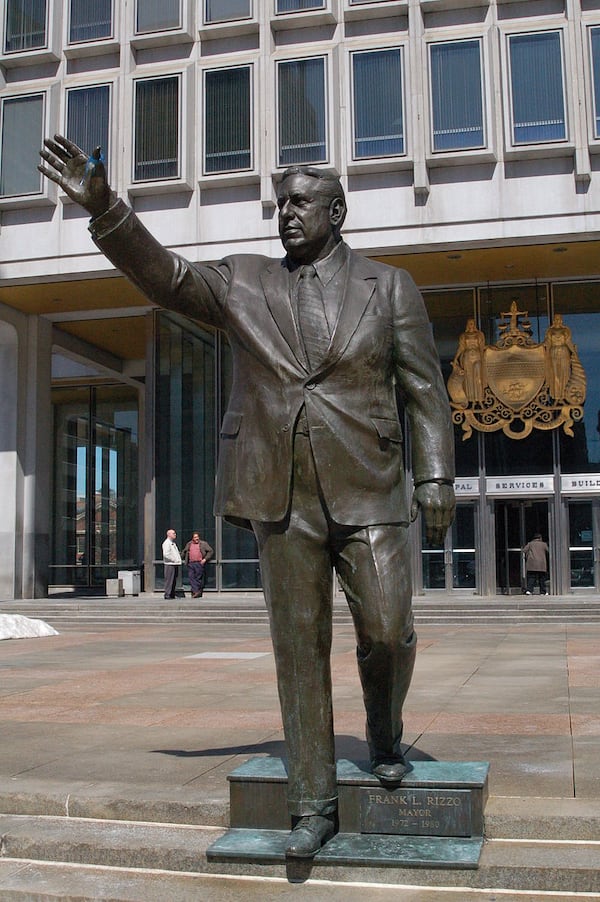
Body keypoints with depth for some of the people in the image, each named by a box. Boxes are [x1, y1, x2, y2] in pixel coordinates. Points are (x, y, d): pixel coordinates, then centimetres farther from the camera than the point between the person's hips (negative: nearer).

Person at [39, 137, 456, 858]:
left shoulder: (389, 287, 8)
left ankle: (384, 734, 30)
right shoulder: (243, 283, 11)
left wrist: (436, 478, -2)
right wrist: (103, 206, -16)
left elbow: (425, 389, 5)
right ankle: (313, 805, 16)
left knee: (388, 633, -3)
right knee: (299, 649, 5)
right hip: (282, 497, 1)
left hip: (367, 493, -1)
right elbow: (163, 274, -1)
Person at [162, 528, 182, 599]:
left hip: (175, 564, 10)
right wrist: (173, 559, -17)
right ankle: (167, 594, -8)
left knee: (174, 580, 11)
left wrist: (178, 560, 15)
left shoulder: (173, 543, 20)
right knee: (169, 580, -9)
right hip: (170, 564, -10)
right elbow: (166, 554, -21)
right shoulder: (166, 543, -10)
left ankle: (172, 595, 15)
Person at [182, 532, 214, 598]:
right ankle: (195, 591, -8)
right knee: (192, 578, -6)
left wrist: (205, 559, -5)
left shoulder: (203, 544, 5)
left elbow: (210, 551, 3)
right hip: (190, 564, 4)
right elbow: (184, 552, 31)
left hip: (199, 563, -4)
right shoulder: (188, 544, 17)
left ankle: (199, 592, 1)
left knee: (199, 578, -3)